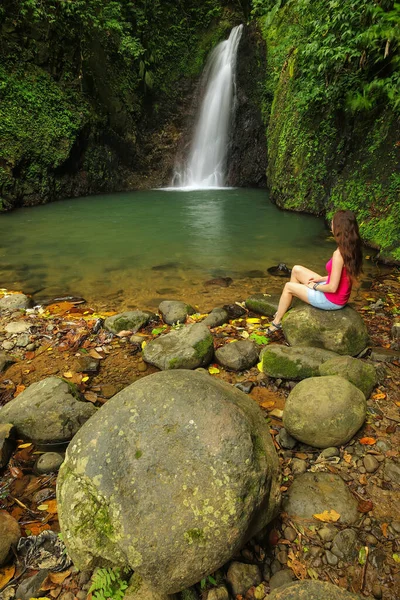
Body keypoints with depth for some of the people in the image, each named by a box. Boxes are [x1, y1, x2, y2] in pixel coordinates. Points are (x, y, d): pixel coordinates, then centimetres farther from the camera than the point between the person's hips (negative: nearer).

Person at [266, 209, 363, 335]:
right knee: (296, 270, 14)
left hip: (332, 300, -9)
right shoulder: (352, 248, -3)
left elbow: (332, 288, -28)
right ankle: (283, 310, 26)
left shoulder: (339, 253, -30)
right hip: (340, 295, 9)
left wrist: (315, 286, -10)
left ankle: (276, 323, 24)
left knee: (288, 287, 6)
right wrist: (321, 279, 7)